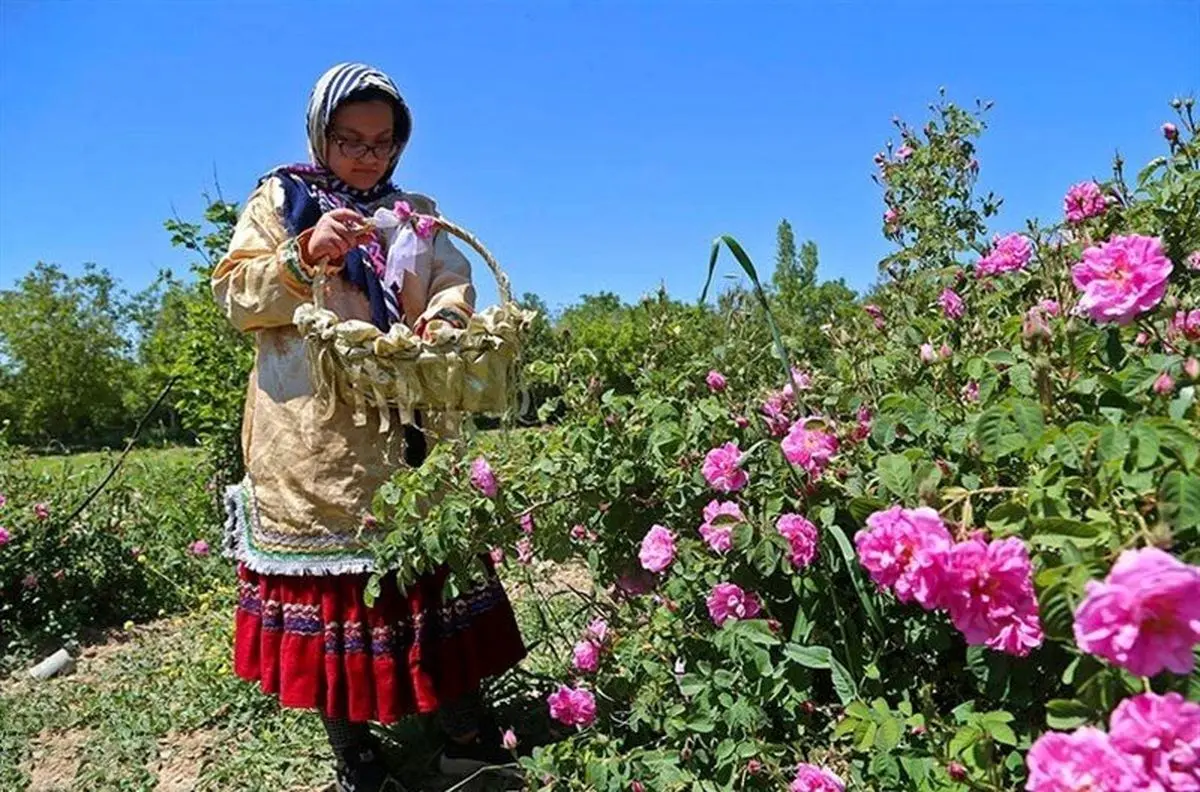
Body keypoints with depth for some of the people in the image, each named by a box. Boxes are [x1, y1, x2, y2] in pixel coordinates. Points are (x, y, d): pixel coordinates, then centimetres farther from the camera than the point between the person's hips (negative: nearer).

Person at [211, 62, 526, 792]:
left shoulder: (416, 214, 16)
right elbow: (235, 298, 0)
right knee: (328, 587, 1)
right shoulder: (280, 201, 9)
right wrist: (304, 255, -17)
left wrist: (443, 320, -17)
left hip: (401, 433, 2)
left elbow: (454, 287, 6)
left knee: (431, 572, 1)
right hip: (311, 444, -2)